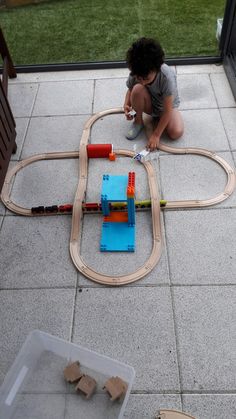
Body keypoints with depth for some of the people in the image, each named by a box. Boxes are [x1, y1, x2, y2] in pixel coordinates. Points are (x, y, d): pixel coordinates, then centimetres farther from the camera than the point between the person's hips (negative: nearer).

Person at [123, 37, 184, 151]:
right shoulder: (136, 72, -25)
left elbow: (167, 110, -30)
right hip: (149, 105, 2)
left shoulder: (167, 76, -35)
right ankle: (138, 121, -6)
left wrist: (156, 135, -28)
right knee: (137, 89, -32)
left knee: (176, 133, -28)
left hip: (166, 106, -2)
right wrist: (126, 105, -25)